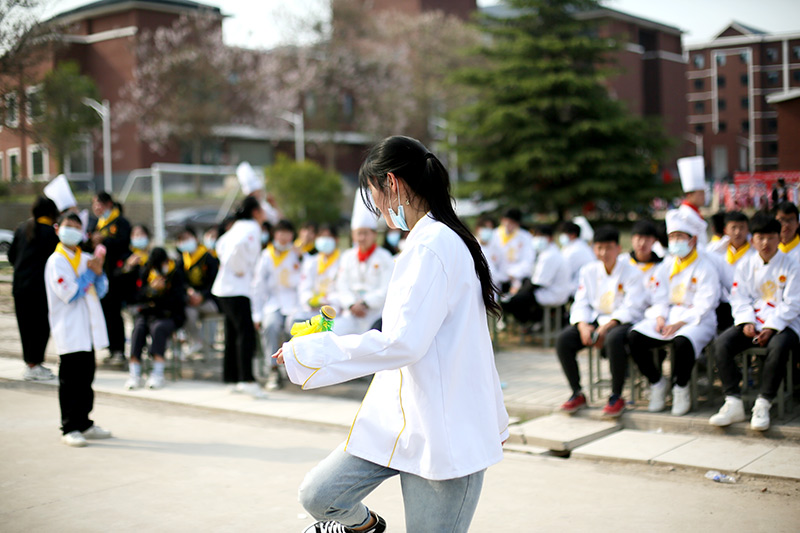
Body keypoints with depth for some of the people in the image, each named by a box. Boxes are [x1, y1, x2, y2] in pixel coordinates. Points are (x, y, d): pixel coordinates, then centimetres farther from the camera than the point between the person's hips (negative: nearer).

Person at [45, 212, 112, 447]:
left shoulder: (86, 259, 13)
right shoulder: (56, 261, -7)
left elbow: (101, 291, 13)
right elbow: (69, 294, -16)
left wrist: (99, 272, -5)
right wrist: (90, 272, -9)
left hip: (88, 328, 7)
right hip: (69, 330, -7)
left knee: (86, 378, 12)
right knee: (70, 381, -4)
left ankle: (84, 424, 22)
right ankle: (69, 429, 3)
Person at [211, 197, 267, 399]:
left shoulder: (239, 226, 18)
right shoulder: (252, 227, -10)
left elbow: (221, 245, 27)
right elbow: (239, 246, -29)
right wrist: (240, 269, -18)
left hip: (224, 287, 10)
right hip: (237, 289, -10)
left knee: (233, 334, 13)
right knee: (246, 333, -14)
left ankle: (233, 378, 18)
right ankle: (247, 380, -21)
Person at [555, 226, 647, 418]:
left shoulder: (632, 272, -3)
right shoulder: (588, 271, 11)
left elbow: (631, 308, -11)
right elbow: (581, 304, 8)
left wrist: (607, 327, -23)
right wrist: (582, 326, -13)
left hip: (621, 322, -5)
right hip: (595, 319, 5)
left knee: (613, 339, -39)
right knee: (563, 340, -20)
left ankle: (617, 396, -23)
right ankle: (577, 393, -5)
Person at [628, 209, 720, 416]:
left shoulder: (705, 267, -3)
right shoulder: (667, 265, 15)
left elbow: (704, 305, -11)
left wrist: (680, 323, -22)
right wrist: (660, 317, -7)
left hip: (697, 320, -5)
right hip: (668, 316, 6)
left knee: (682, 342, -39)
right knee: (634, 337, -19)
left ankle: (681, 389, -12)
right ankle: (656, 383, -1)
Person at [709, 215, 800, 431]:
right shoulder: (745, 265, 10)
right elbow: (739, 298, 6)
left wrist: (771, 328, -17)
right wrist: (746, 322, -12)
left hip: (782, 323, -3)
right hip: (752, 322, 4)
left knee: (778, 347, -37)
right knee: (721, 344, -23)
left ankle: (763, 405, -26)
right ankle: (733, 403, -21)